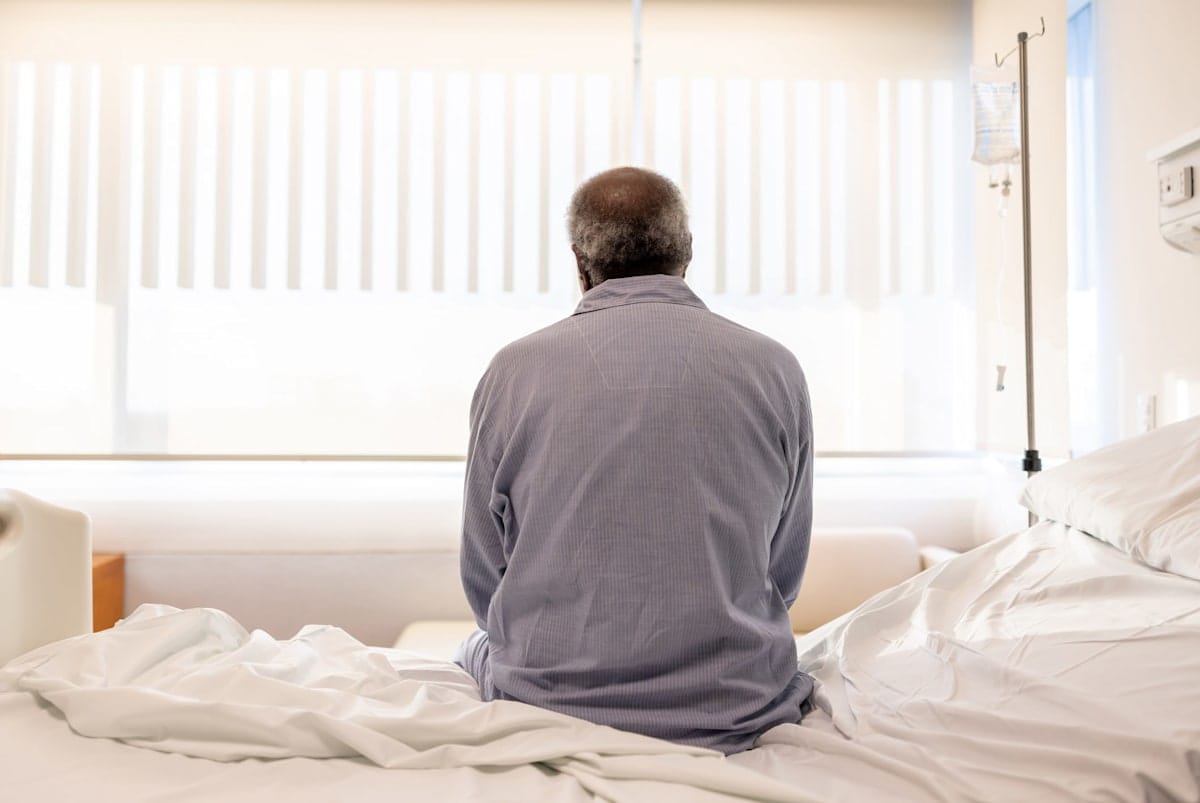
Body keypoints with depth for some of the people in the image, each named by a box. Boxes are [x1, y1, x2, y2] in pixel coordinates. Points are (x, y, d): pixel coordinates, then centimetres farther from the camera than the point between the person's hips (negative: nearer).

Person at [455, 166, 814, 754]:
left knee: (478, 646, 31)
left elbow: (484, 581, 0)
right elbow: (784, 577, 3)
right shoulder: (774, 369, -6)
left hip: (551, 705, -1)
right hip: (734, 714, 2)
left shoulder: (513, 370, -9)